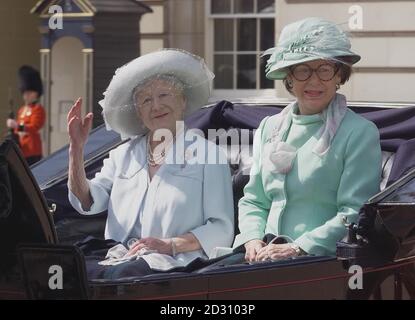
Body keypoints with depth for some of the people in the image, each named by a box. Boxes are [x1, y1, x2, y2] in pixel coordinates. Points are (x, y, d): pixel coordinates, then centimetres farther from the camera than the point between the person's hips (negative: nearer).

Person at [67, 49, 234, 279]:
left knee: (120, 275, -37)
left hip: (174, 262, -4)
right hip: (120, 258, 4)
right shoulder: (123, 155, 24)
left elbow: (221, 229, 1)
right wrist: (76, 148, 0)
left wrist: (170, 245, -12)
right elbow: (87, 203, 11)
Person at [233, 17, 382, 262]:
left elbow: (355, 213, -7)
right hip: (268, 262, 5)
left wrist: (298, 248, -15)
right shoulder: (269, 128, 18)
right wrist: (253, 240, 0)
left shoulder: (360, 133, 0)